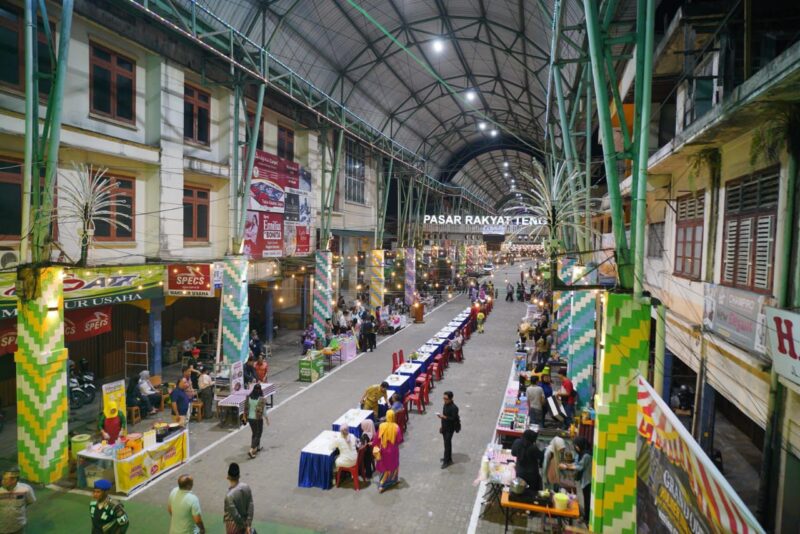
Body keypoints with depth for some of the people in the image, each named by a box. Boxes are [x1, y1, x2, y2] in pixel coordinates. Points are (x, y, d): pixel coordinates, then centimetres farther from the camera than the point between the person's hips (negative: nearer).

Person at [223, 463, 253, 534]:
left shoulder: (229, 495, -32)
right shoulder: (246, 487, -14)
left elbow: (235, 515, -26)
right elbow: (250, 507, -11)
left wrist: (244, 525, -9)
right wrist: (248, 525, -6)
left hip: (233, 524, -5)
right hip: (244, 522, 5)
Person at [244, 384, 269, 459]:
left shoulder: (248, 397, -7)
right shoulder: (262, 399, -20)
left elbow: (246, 408, 2)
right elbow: (263, 411, -14)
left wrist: (246, 417, 17)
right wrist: (267, 419, 1)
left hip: (250, 418, 5)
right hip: (258, 419, -5)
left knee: (254, 433, 23)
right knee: (258, 434, 7)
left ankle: (257, 447, 36)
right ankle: (251, 450, -4)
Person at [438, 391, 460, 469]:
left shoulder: (454, 408, -24)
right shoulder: (445, 405, 2)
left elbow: (453, 419, -25)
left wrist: (443, 417, -31)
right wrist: (442, 426, 16)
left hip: (450, 428, -8)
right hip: (445, 427, 8)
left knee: (447, 444, -2)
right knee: (447, 443, 18)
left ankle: (447, 461, 8)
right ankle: (448, 457, 33)